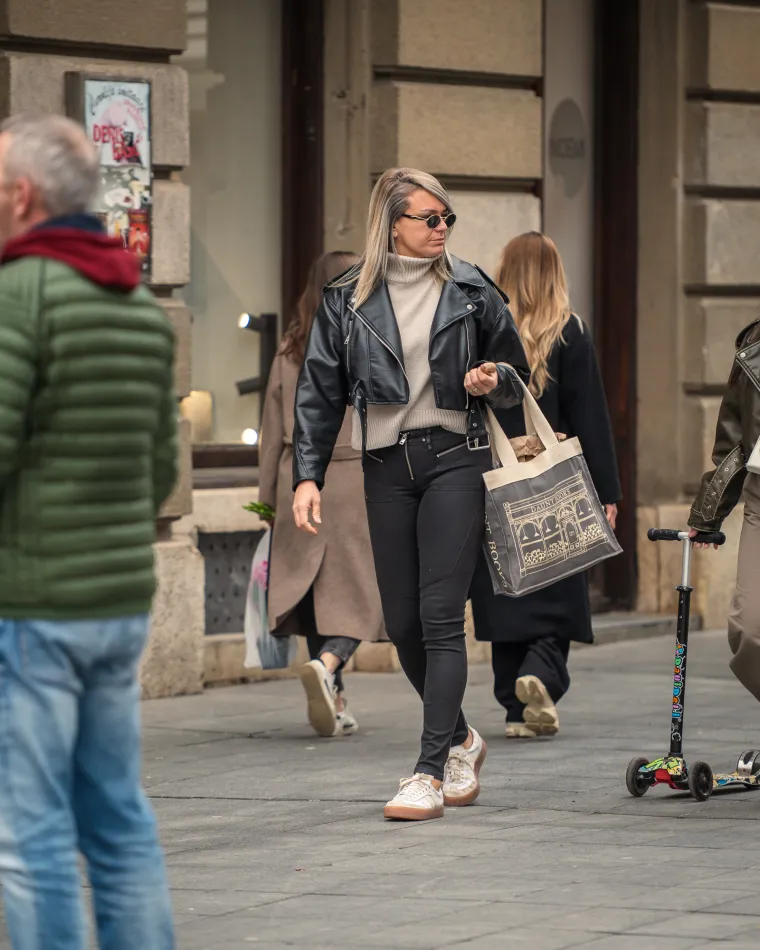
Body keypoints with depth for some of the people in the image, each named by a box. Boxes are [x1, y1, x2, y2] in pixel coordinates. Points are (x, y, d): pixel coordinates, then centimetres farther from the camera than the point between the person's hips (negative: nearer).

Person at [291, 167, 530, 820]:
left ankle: (431, 772, -12)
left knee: (440, 617, -11)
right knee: (402, 624, 6)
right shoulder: (348, 301, 6)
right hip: (387, 468, 2)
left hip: (455, 460, -2)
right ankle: (460, 739, 30)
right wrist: (307, 476, -2)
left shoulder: (472, 293, 6)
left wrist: (493, 381, -7)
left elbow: (517, 375, 16)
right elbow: (319, 394, 7)